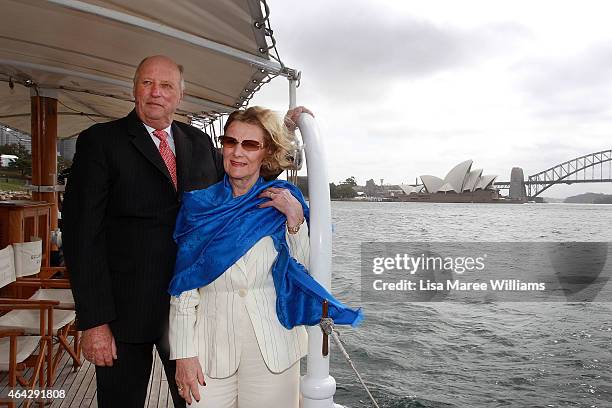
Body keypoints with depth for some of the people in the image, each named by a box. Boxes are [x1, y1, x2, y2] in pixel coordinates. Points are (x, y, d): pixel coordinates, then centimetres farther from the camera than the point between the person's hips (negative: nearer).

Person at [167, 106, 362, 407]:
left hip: (273, 348, 0)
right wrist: (183, 353, -4)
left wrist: (295, 218, -15)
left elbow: (303, 271, -2)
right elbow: (183, 286, -1)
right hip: (211, 346, 0)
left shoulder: (284, 200, 0)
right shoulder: (199, 205, -1)